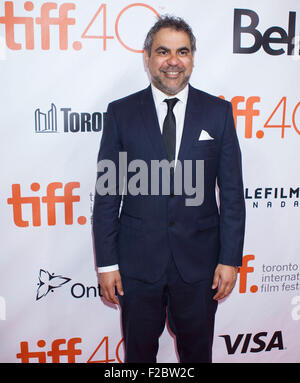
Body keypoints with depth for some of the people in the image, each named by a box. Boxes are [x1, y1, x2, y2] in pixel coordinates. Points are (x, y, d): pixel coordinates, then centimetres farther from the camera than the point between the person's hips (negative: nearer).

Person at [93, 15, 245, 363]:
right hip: (137, 260, 0)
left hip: (199, 260, 1)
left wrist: (230, 258, -3)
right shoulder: (121, 112, -2)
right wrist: (106, 262, -4)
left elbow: (232, 192, 0)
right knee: (139, 350, 19)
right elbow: (107, 193, -2)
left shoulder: (218, 112, 0)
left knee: (197, 350, 20)